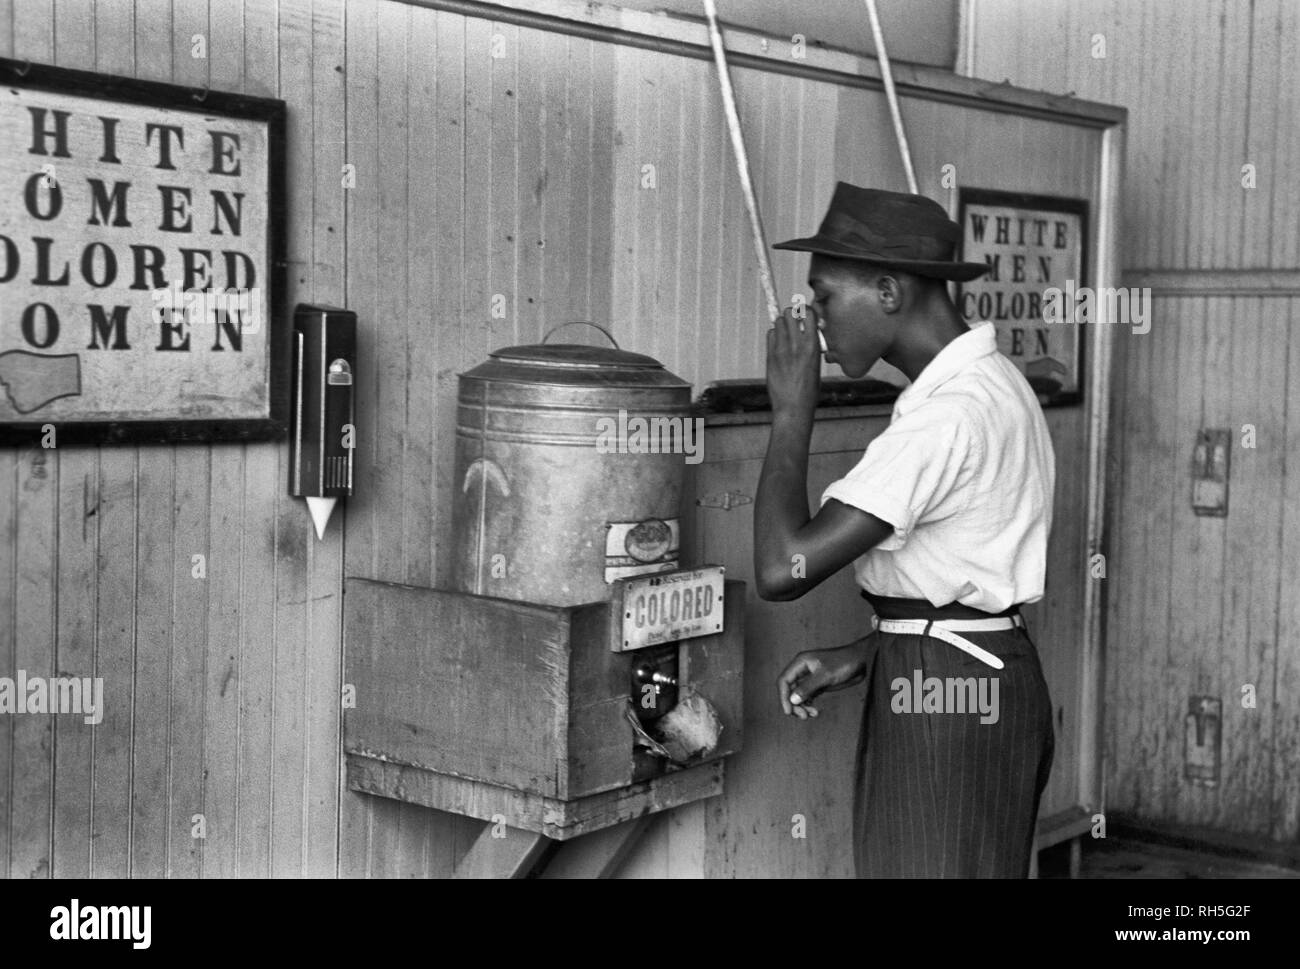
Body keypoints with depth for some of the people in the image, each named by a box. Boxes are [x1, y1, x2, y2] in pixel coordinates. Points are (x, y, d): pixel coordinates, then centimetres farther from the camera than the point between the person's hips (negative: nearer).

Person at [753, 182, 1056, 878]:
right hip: (982, 681, 10)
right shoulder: (986, 382, 10)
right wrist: (862, 655, 8)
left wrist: (792, 411, -16)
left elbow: (782, 569, -27)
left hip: (945, 700, -10)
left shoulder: (948, 415, -23)